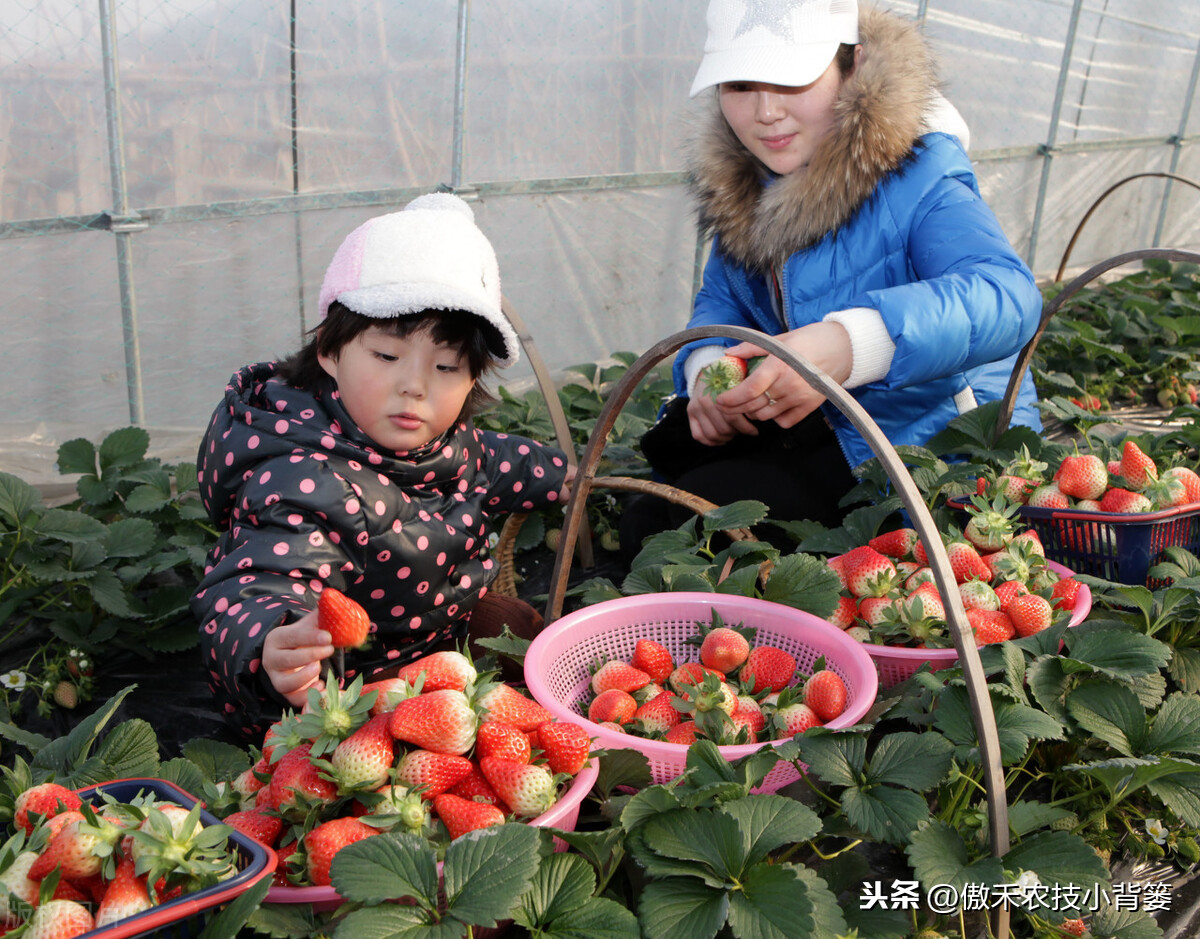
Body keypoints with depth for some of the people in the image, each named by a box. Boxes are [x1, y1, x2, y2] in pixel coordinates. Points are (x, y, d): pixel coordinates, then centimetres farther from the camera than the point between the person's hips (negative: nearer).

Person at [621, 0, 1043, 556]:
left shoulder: (917, 175, -24)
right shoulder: (740, 180, -1)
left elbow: (1006, 297, -40)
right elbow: (720, 299, 8)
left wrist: (851, 346, -58)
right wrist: (707, 368, -17)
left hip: (935, 443, -7)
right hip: (821, 428, 8)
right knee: (644, 523, 1)